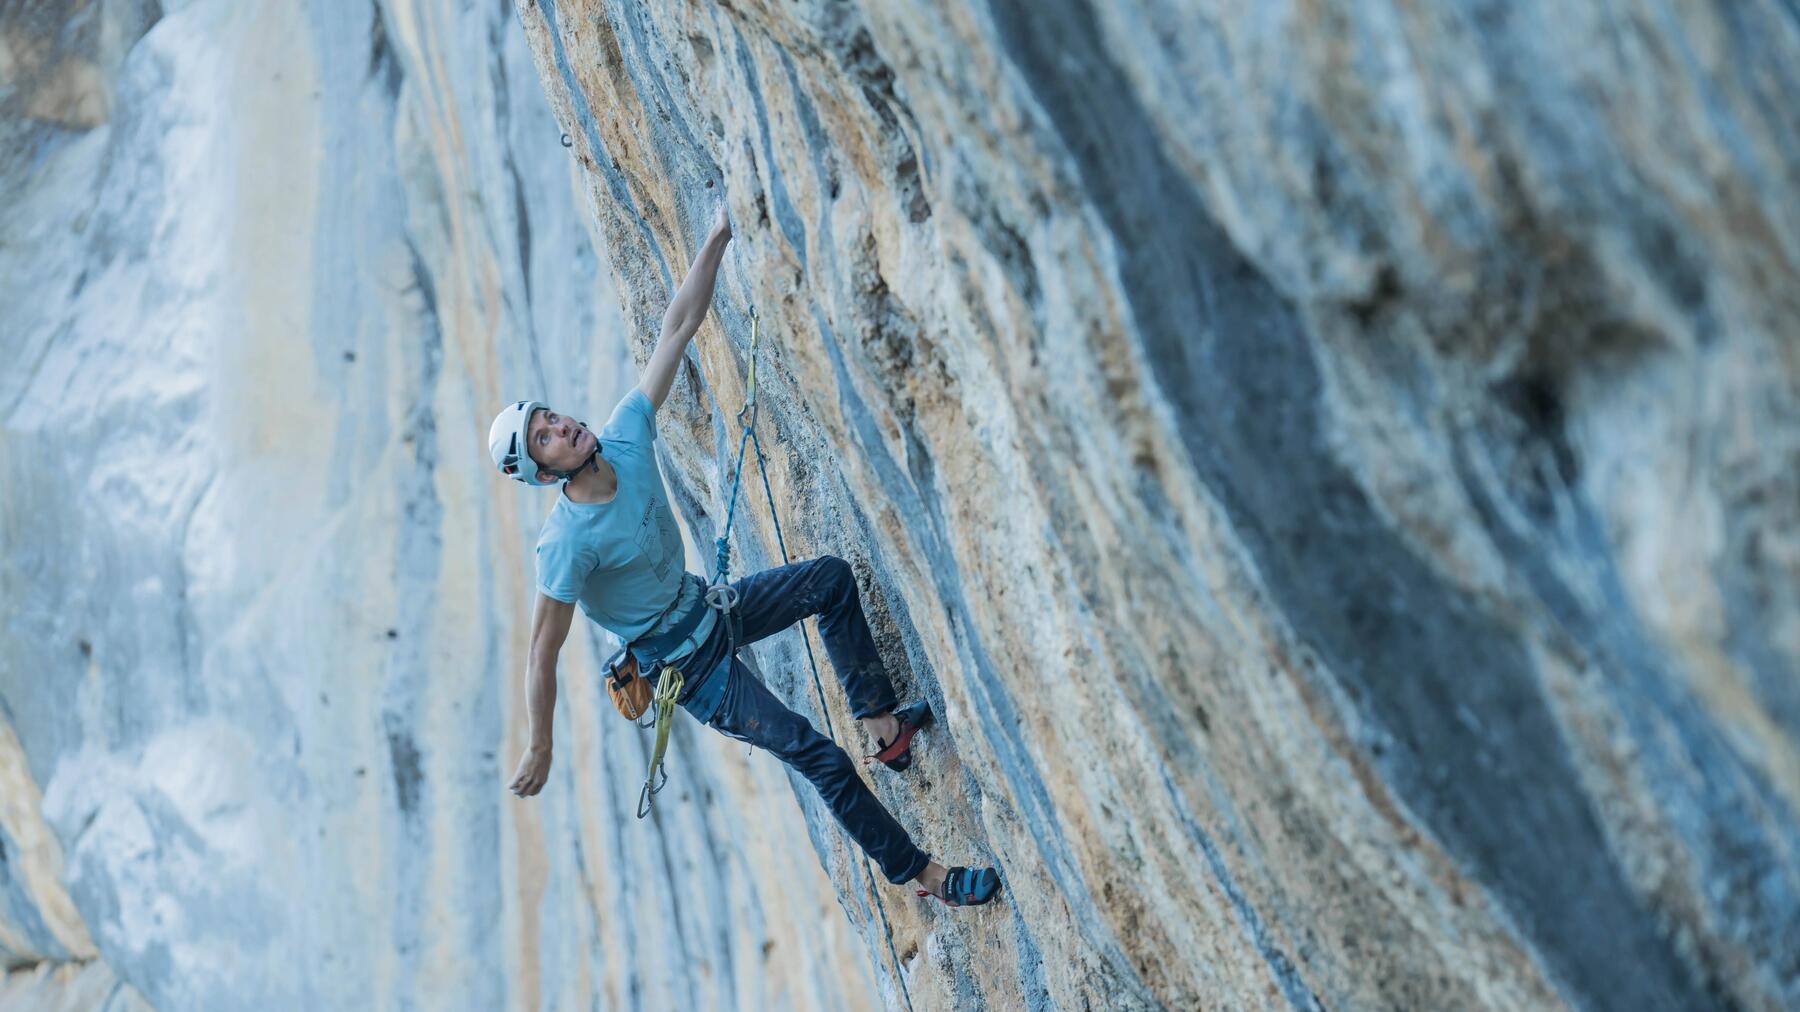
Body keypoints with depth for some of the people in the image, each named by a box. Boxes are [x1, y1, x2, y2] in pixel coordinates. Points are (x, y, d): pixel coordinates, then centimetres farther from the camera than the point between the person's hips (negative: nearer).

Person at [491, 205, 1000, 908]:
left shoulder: (624, 436, -15)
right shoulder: (567, 542, -32)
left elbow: (677, 330, -13)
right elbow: (542, 653, -22)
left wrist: (717, 238, -20)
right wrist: (538, 748, -15)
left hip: (709, 609, 8)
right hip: (688, 667, -8)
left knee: (833, 579, 7)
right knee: (817, 758, -7)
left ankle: (880, 721, 14)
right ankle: (915, 870, 9)